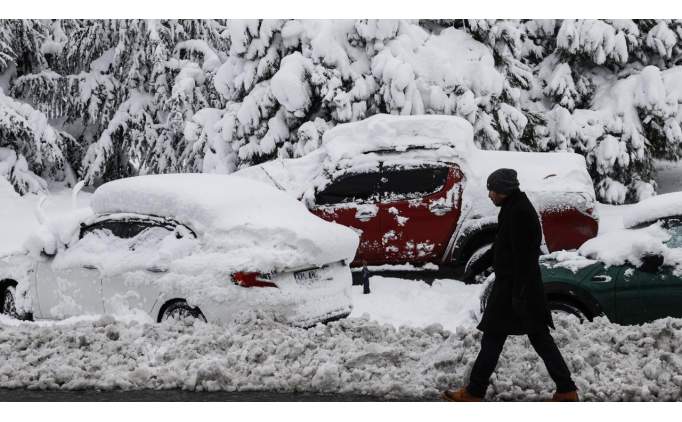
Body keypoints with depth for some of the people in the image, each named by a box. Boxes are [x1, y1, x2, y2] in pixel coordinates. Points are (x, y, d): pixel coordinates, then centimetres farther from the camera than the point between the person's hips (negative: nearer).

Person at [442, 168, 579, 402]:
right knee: (540, 339, 11)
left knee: (493, 339, -1)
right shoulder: (515, 208, 14)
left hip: (513, 287, -10)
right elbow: (499, 246, 24)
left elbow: (523, 256, -23)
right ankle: (567, 390, 12)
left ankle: (474, 392, 6)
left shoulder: (518, 212, -18)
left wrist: (518, 293, -23)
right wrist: (476, 268, 29)